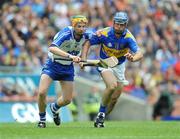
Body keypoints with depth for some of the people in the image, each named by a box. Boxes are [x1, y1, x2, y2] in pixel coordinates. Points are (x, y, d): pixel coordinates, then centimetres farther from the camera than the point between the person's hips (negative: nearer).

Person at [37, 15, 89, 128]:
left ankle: (54, 108, 42)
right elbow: (52, 48, -46)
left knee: (67, 99, 6)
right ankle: (42, 119, 4)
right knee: (42, 92, -21)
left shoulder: (85, 36, -11)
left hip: (68, 68, 5)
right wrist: (70, 56, -56)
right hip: (52, 65, -5)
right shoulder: (66, 33, -29)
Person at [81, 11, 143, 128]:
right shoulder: (103, 34, -22)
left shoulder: (128, 37, -23)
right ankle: (101, 113, -11)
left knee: (114, 99, 5)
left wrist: (133, 58, -59)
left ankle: (100, 120, 26)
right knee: (112, 85, -30)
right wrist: (83, 60, -20)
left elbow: (139, 53, -36)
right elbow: (88, 43, -9)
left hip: (119, 66, 3)